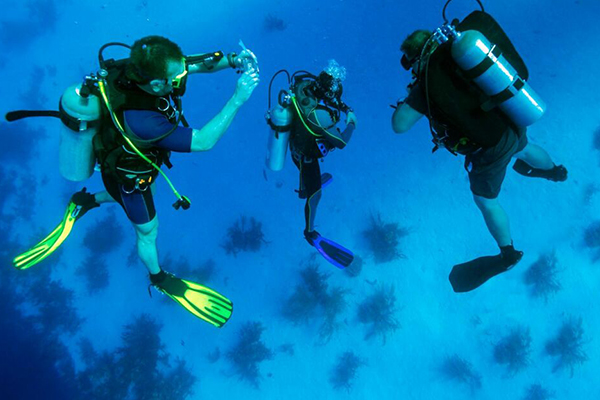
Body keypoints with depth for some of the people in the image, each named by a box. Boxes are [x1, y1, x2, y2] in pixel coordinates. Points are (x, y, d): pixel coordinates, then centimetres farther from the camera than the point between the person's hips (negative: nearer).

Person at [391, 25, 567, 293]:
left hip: (491, 149, -7)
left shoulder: (428, 80, -23)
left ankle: (507, 253, 41)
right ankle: (554, 171, 74)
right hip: (514, 124, 7)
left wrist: (409, 99, -5)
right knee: (522, 149, 41)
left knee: (486, 201, 20)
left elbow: (399, 125, -24)